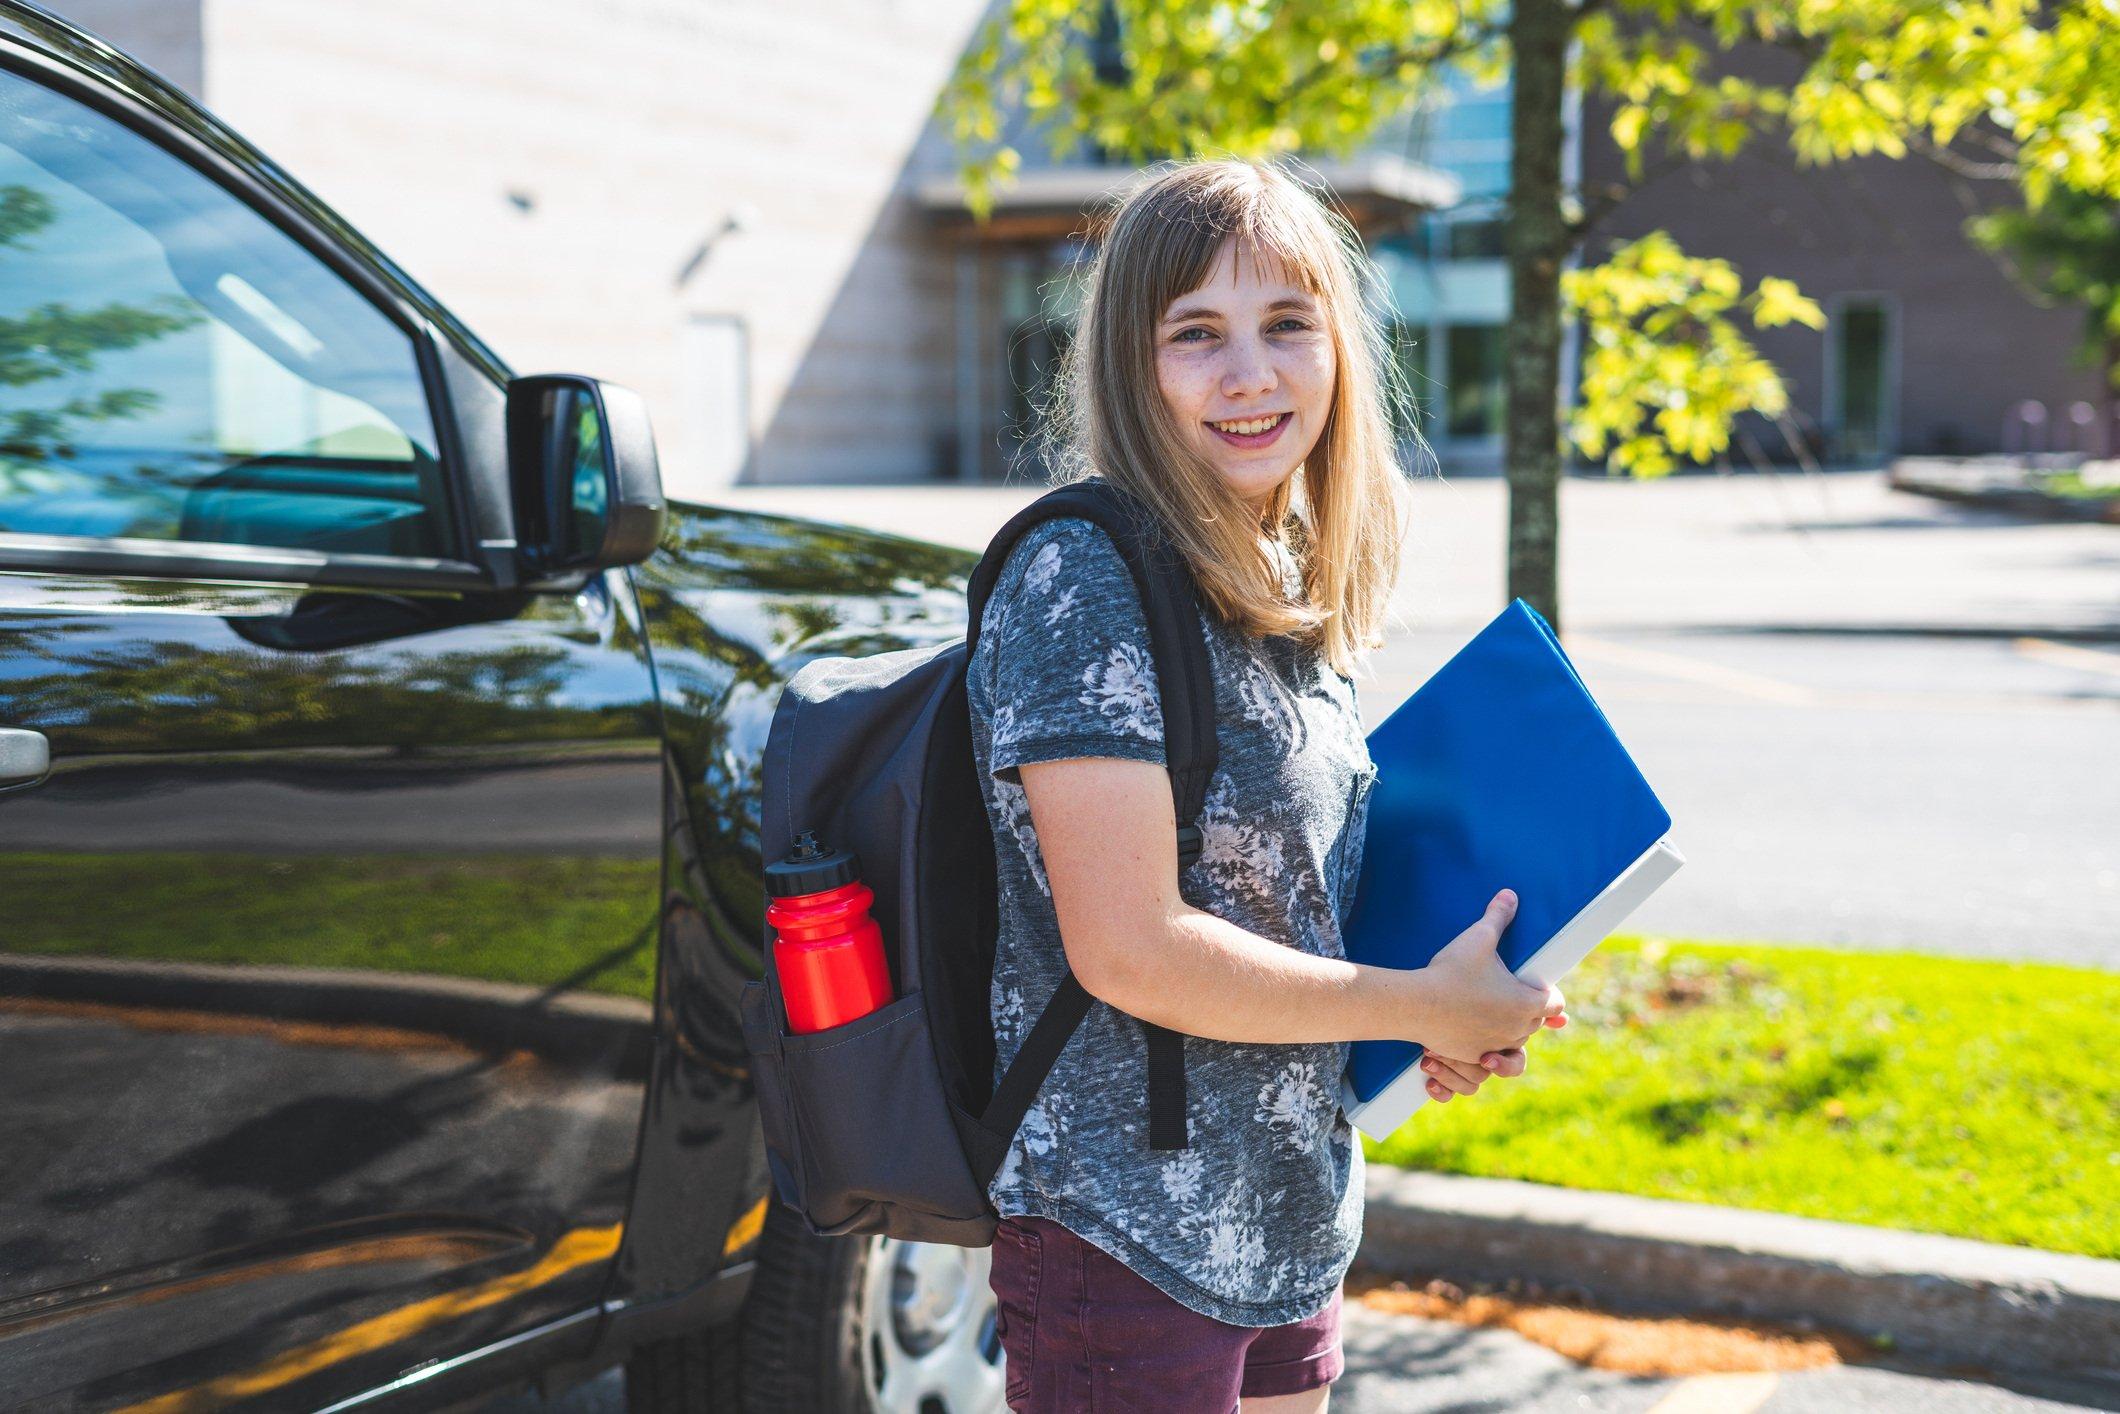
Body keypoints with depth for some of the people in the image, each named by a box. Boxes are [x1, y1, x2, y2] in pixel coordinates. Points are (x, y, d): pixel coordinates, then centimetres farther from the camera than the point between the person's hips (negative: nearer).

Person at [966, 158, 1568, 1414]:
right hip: (1128, 1242, -8)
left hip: (1292, 1225, 8)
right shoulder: (1085, 582, -18)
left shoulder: (1295, 591, 8)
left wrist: (1454, 1020, 1)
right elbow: (1131, 951, -22)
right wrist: (1425, 1005, -13)